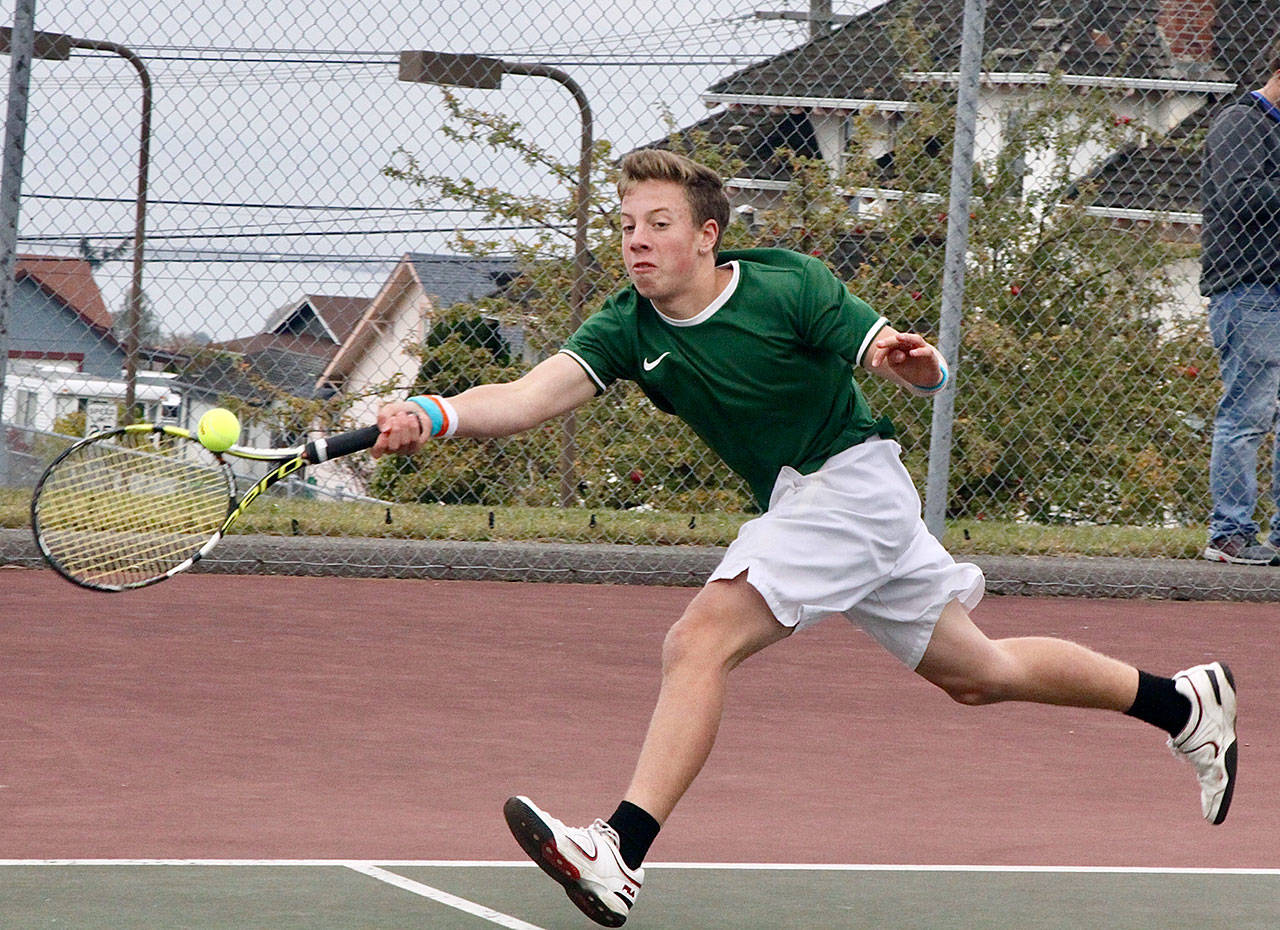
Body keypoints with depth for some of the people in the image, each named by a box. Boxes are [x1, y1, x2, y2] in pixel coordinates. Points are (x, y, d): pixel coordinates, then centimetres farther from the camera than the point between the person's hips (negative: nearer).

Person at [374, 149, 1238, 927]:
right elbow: (529, 396, -20)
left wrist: (914, 361, -38)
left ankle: (622, 851, -33)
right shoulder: (628, 329, -5)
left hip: (853, 481, -7)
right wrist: (435, 415, -38)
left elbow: (927, 373, -14)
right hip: (796, 504, 7)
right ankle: (1183, 700, 36)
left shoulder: (787, 285, -18)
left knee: (698, 641, -24)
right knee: (977, 673, 20)